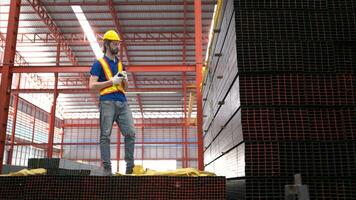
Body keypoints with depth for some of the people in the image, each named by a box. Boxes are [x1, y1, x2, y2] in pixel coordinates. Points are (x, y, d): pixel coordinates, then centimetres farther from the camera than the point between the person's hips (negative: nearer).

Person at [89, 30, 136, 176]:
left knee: (130, 133, -3)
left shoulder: (120, 64, 23)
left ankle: (130, 166, 2)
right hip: (107, 102, -5)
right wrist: (112, 81, -8)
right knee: (105, 135, -4)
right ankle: (107, 169, -3)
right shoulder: (99, 63, 6)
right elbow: (92, 85, -4)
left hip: (122, 102, 6)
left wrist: (125, 79, 4)